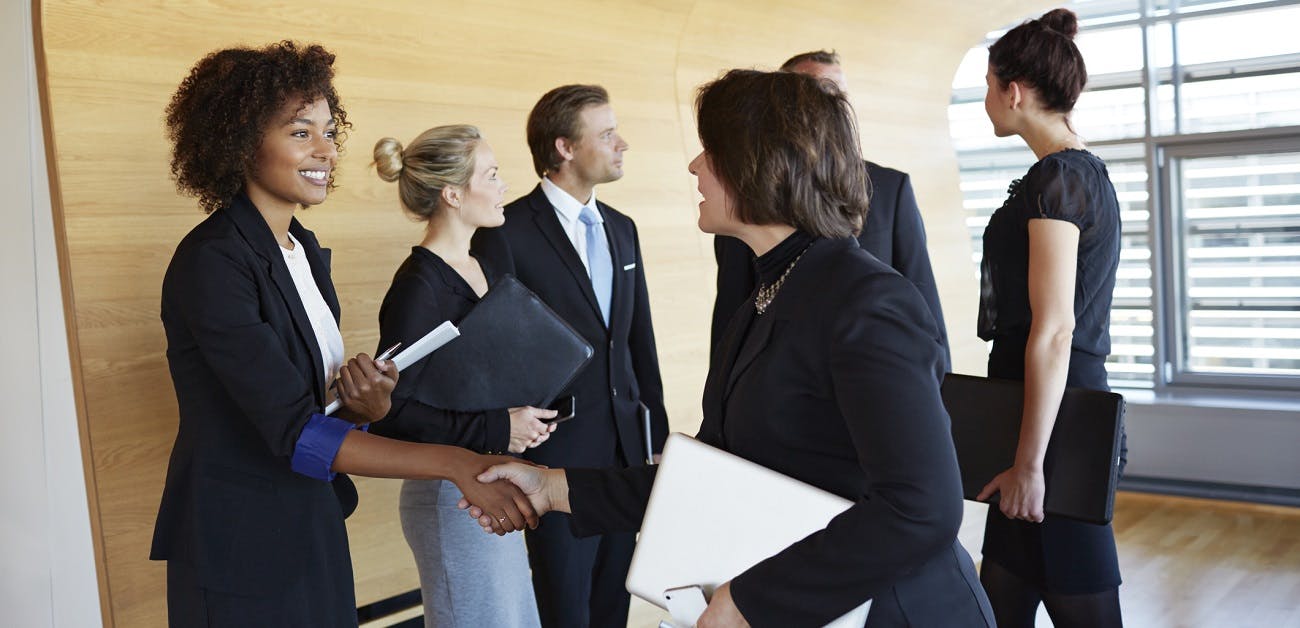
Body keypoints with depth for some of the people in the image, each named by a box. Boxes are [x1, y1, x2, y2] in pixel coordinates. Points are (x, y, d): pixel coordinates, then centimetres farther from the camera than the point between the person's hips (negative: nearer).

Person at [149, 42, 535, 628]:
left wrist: (365, 401, -13)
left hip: (312, 529, 8)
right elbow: (292, 431, -27)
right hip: (239, 550, -7)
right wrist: (452, 462, -32)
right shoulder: (211, 261, -20)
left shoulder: (303, 248, 5)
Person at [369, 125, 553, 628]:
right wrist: (496, 430, -23)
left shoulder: (482, 269, 8)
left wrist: (525, 416, 3)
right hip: (452, 494, -8)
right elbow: (389, 413, -23)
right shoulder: (419, 288, -19)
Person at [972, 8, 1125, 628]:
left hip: (1055, 412, -10)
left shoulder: (1057, 177, -16)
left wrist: (1030, 462, -22)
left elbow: (1053, 330, -22)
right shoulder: (1088, 171, 15)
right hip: (1075, 397, 10)